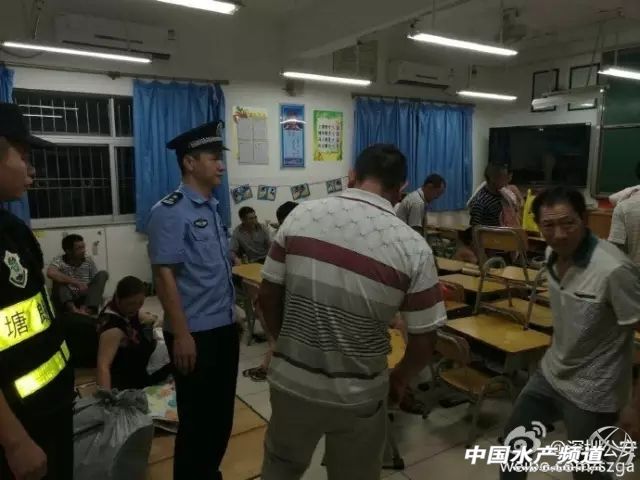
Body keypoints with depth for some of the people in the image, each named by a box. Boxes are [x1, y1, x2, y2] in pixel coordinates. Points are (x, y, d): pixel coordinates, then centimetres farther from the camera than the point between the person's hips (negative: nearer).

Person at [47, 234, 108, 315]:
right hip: (65, 302, -2)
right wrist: (77, 283, -30)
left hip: (85, 300, 2)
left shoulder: (89, 261, 2)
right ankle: (72, 308, -44)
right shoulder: (59, 260, -7)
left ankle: (86, 310, -34)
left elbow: (97, 284, -1)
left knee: (103, 274, -15)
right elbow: (50, 273, -29)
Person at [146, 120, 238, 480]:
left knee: (222, 414, 21)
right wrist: (181, 334, -19)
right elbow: (164, 275, -17)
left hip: (225, 328, 8)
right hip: (196, 333, -7)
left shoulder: (214, 208, 9)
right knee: (197, 419, 9)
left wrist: (230, 318, 16)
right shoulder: (170, 211, -14)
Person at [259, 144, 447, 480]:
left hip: (291, 381, 2)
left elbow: (268, 296, -2)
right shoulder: (412, 247, -14)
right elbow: (423, 340, -9)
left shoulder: (301, 216, -9)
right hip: (357, 395, -1)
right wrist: (400, 379, 12)